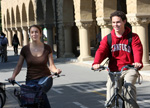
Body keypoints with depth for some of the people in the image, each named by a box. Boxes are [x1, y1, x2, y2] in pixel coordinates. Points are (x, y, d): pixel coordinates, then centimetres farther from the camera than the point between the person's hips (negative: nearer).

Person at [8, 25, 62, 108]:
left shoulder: (47, 48, -1)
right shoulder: (25, 49, 0)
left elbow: (51, 65, -4)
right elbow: (19, 66, 1)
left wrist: (56, 70, -26)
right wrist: (13, 76, -17)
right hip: (31, 80, 2)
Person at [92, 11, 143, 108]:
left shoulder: (133, 37, 3)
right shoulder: (107, 38, 9)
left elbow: (137, 50, -12)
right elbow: (101, 51, -5)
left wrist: (138, 62, -36)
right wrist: (96, 63, -27)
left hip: (129, 69, -2)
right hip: (114, 71, 2)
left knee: (128, 85, -32)